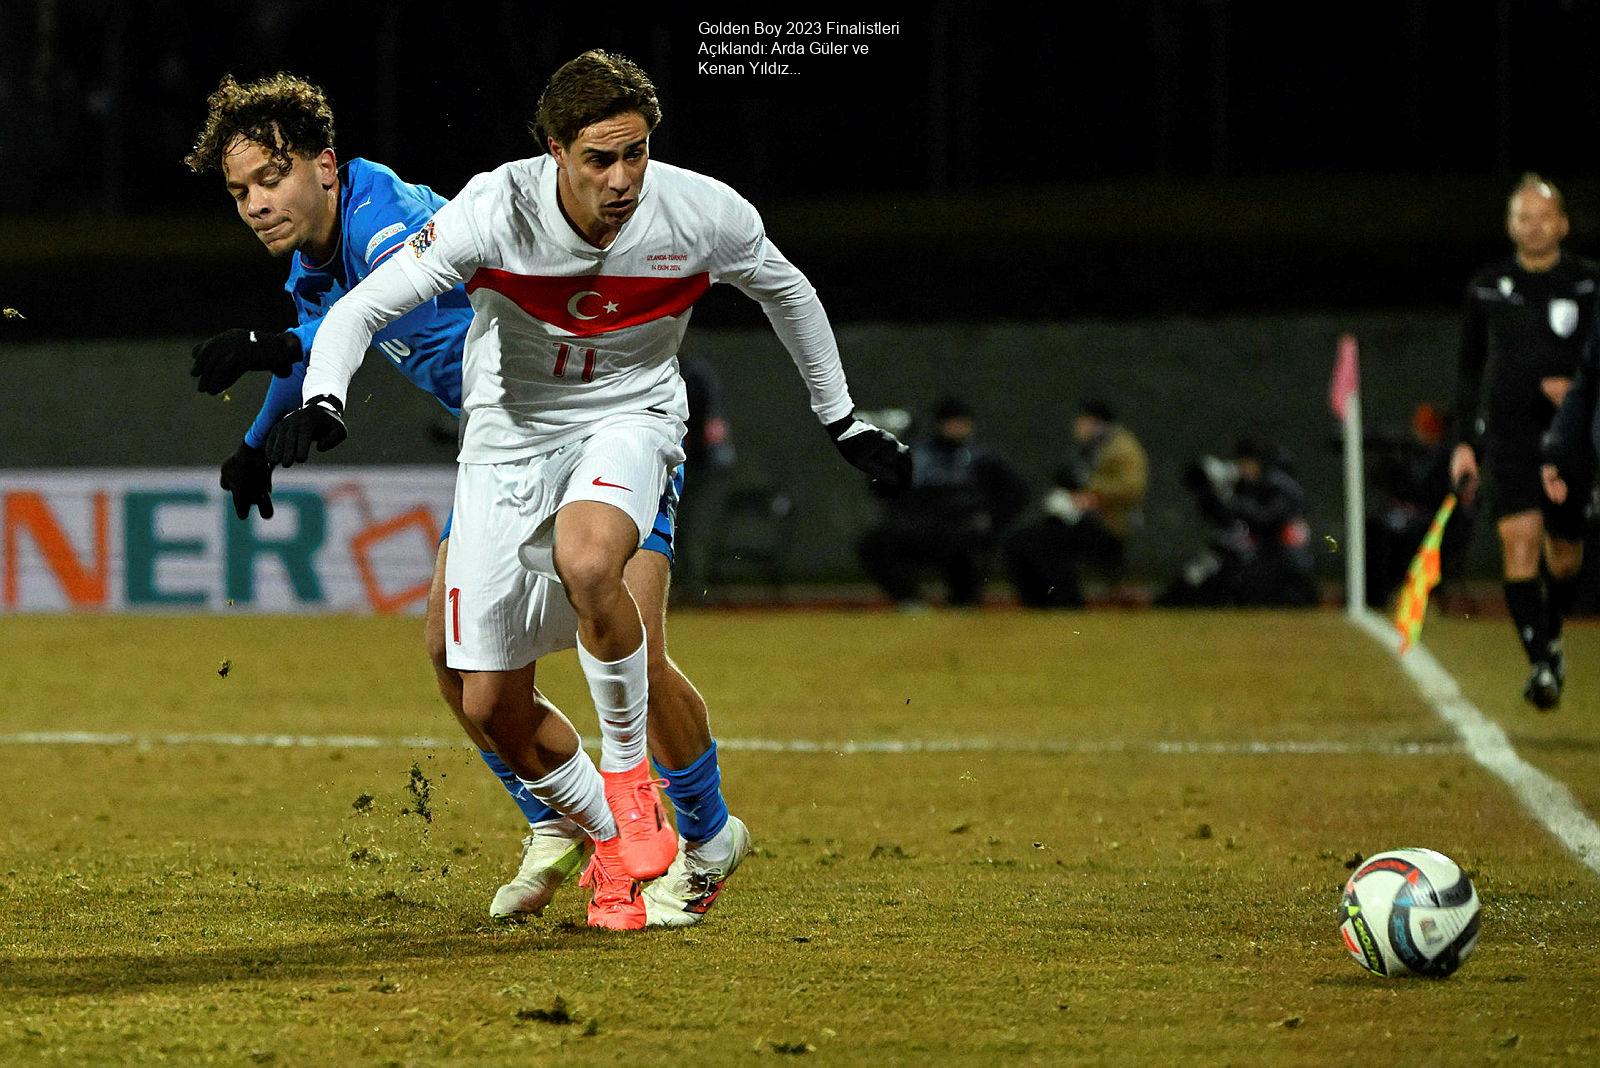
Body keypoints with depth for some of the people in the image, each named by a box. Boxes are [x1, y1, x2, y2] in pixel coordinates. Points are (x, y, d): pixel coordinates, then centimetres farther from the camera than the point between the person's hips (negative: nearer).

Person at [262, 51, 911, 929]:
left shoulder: (704, 214, -19)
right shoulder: (494, 212, -24)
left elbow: (787, 294, 4)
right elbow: (361, 307, -20)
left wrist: (843, 422, 13)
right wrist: (320, 400, -39)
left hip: (630, 414, -1)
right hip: (510, 430, 1)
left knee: (585, 559, -36)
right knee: (491, 706, -2)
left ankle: (628, 773, -14)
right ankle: (614, 848, 22)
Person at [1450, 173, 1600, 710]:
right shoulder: (1487, 288, 6)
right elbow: (1470, 369, 14)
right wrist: (1465, 442, 10)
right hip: (1509, 435, 0)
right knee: (1519, 541, -17)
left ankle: (1551, 638, 37)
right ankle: (1540, 664, -19)